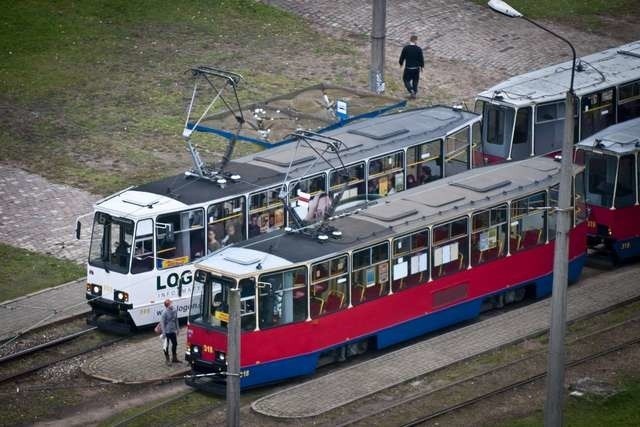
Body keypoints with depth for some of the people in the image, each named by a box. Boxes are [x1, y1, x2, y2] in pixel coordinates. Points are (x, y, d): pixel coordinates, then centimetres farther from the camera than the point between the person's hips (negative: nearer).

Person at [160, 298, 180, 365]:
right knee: (166, 346, 5)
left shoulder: (174, 311, -1)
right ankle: (167, 360, 17)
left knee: (175, 344, 16)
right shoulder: (165, 313, -19)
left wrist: (177, 329, 15)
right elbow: (162, 323, -16)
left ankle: (174, 358, 32)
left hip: (173, 331, 7)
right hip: (167, 332, -7)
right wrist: (163, 333, -16)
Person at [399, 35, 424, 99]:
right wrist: (422, 66, 12)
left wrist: (401, 63, 17)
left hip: (408, 68, -1)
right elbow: (421, 59, -5)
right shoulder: (419, 49, -13)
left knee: (406, 79, 15)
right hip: (416, 68, 1)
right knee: (415, 81, 19)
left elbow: (402, 57, -4)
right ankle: (415, 93, 26)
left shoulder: (405, 48, -13)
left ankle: (411, 91, -4)